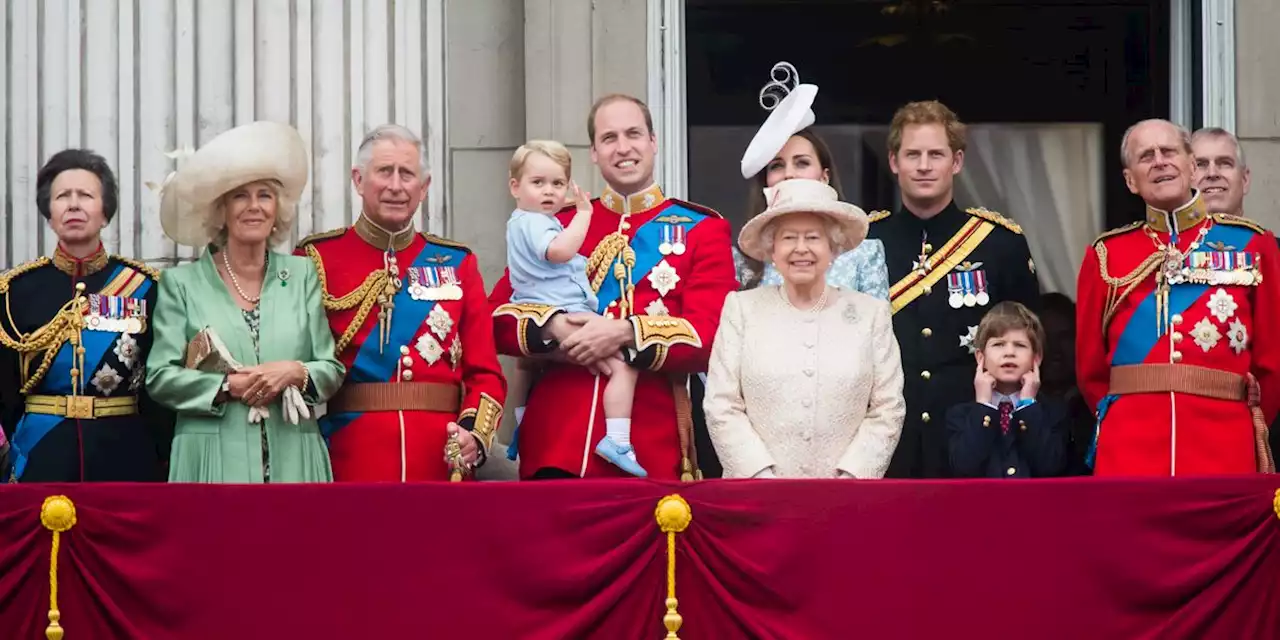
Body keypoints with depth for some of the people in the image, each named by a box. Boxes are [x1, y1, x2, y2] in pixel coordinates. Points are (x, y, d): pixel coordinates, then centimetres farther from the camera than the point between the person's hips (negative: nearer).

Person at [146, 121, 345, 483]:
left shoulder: (302, 276, 13)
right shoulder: (181, 283, 8)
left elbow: (332, 370, 10)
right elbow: (160, 377, 2)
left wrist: (297, 372, -11)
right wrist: (227, 386, -11)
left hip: (293, 463, 2)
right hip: (213, 464, -2)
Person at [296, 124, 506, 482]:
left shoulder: (456, 264, 11)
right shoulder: (316, 260, 3)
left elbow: (485, 371, 6)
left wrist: (475, 435, -10)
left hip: (441, 466, 2)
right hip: (347, 465, -2)